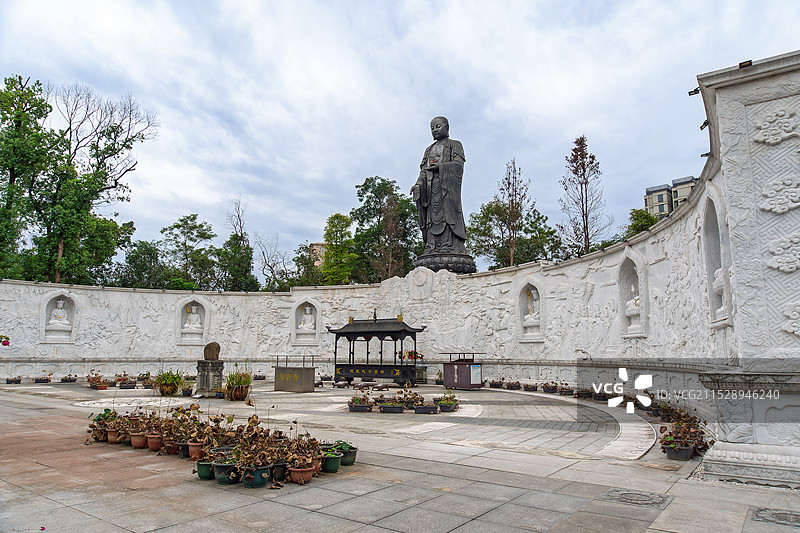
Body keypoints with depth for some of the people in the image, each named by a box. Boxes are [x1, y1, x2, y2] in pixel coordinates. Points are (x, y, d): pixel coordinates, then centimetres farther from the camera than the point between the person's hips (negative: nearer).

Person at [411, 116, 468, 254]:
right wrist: (418, 184, 0)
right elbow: (423, 170, 20)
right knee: (432, 215, -5)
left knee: (447, 211, -15)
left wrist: (440, 166, -16)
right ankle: (432, 246, -9)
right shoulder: (429, 150, 30)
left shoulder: (455, 145, 14)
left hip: (447, 185, -5)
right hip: (431, 186, 5)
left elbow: (459, 164, -3)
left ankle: (449, 245, -21)